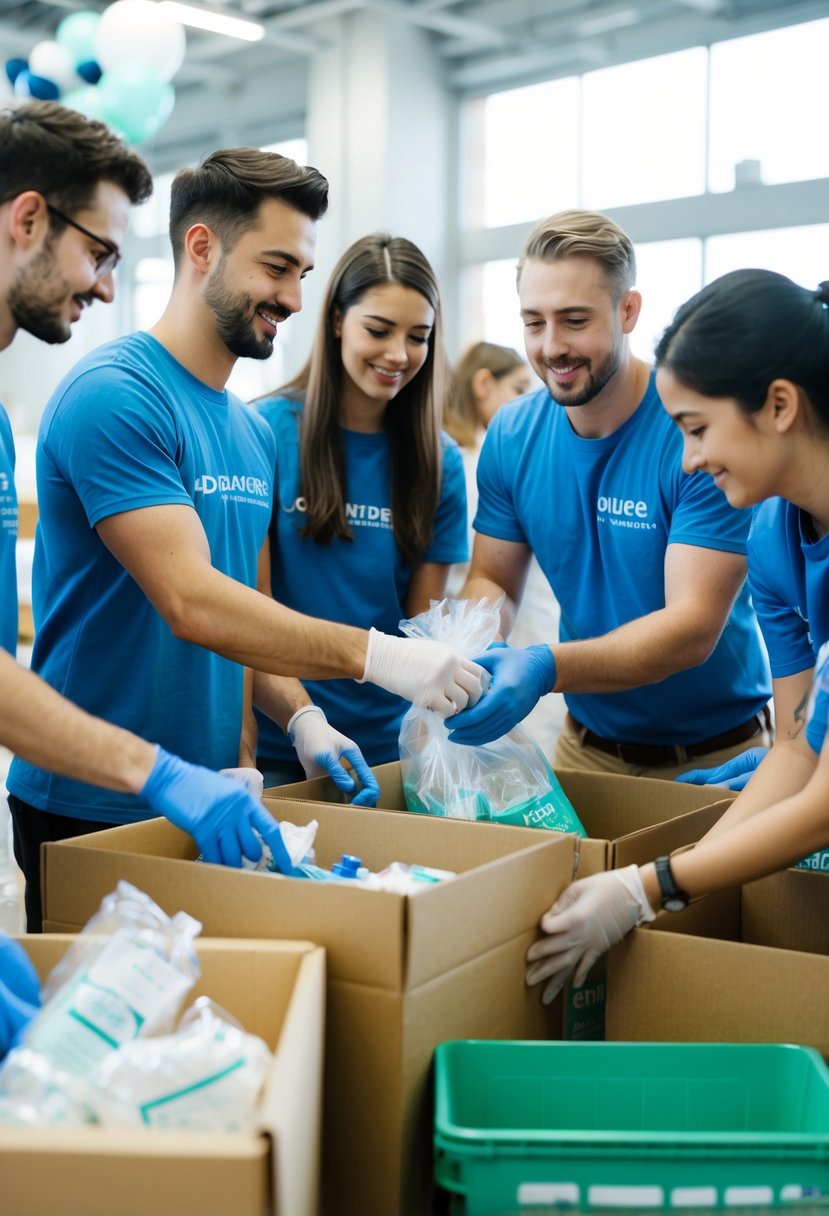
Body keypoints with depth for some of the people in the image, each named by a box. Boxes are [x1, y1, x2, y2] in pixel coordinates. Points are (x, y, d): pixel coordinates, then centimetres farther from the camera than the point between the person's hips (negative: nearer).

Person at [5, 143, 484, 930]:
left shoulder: (254, 432, 10)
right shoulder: (115, 394, -16)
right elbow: (192, 604, -25)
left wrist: (298, 717, -4)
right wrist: (376, 655, -28)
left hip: (208, 801, 8)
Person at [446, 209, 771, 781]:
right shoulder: (511, 435, -5)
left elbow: (694, 627, -27)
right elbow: (492, 579, 2)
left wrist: (545, 668, -42)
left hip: (714, 753, -4)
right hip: (586, 744, 4)